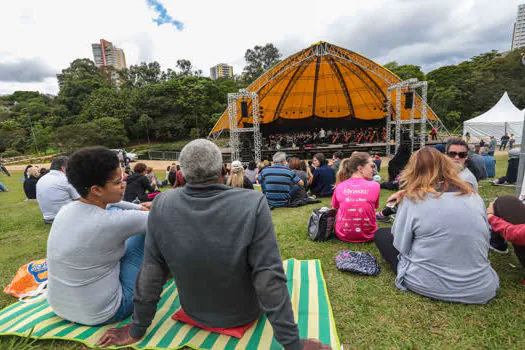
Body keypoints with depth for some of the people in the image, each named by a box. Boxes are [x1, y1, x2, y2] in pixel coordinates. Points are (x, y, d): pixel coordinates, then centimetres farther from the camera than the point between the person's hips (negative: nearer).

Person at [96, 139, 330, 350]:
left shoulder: (161, 205, -21)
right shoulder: (253, 204, -31)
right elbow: (269, 280, -29)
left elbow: (151, 273, -13)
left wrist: (137, 329, 2)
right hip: (244, 313, -2)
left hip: (194, 311, 3)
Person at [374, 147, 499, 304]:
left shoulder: (412, 198, -13)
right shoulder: (474, 196, 0)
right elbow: (485, 241, 10)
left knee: (381, 234, 12)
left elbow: (400, 247, -9)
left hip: (428, 285, -5)